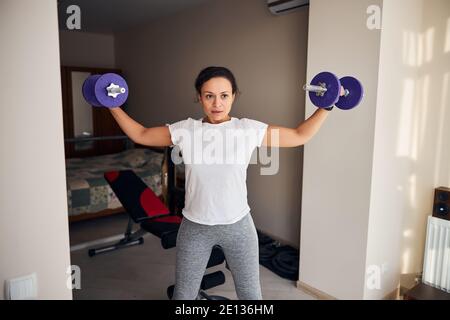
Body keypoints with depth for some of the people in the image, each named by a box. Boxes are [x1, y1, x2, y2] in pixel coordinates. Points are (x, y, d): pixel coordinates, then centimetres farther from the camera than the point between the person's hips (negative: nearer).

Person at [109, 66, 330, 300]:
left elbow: (300, 136, 2)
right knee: (183, 295, 18)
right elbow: (140, 135, 8)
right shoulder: (184, 130, -6)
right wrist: (113, 106, 4)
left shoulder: (250, 129, -8)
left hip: (238, 226, 0)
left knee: (251, 295, 17)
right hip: (194, 227, 1)